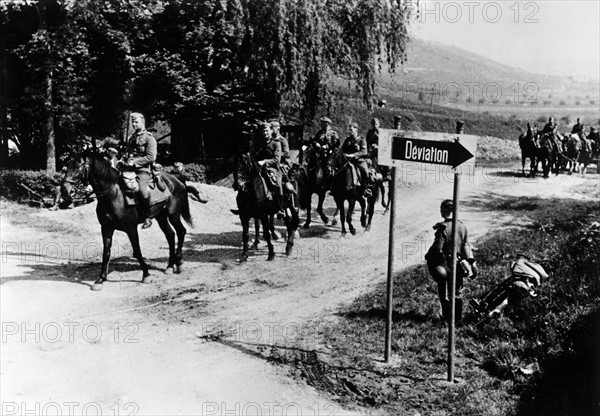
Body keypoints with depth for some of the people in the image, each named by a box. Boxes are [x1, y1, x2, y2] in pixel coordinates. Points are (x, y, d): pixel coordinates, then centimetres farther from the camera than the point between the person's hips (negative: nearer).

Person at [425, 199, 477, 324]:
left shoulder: (443, 228, -20)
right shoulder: (462, 227, -1)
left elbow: (437, 248, -19)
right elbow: (467, 247, 2)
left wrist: (428, 257, -2)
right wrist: (471, 263, 7)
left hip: (445, 264, -5)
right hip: (459, 264, 5)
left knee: (444, 292, 10)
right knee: (458, 292, 18)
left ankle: (447, 318, 16)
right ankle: (458, 317, 28)